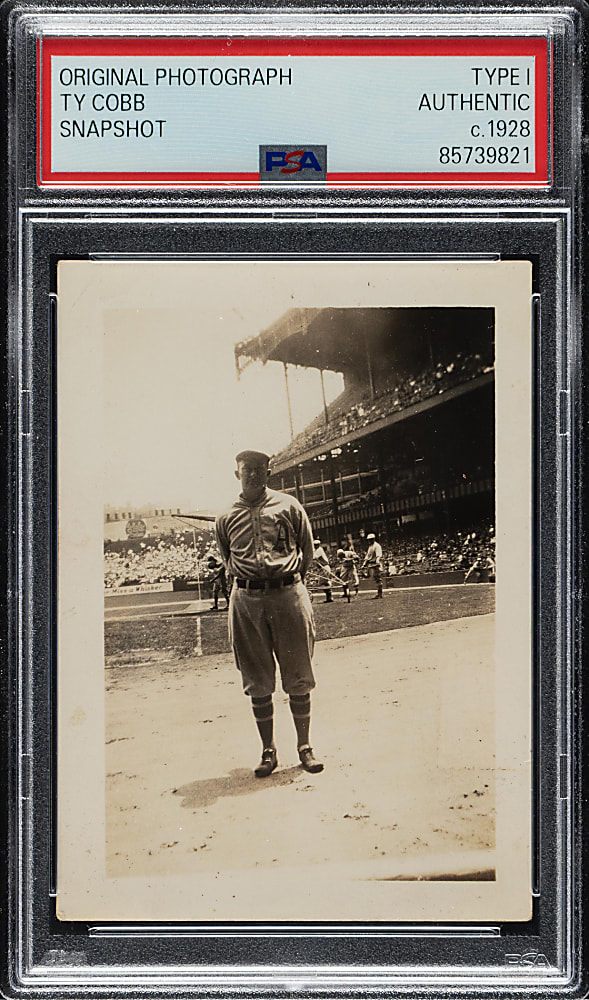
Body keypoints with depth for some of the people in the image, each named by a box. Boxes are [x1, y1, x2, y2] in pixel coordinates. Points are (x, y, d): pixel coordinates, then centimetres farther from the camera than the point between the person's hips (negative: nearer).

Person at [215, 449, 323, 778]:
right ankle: (268, 751, 13)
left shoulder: (288, 506, 6)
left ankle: (305, 746, 13)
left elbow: (307, 551, 14)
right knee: (258, 682, 4)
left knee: (298, 678, 2)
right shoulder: (227, 518, 9)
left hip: (288, 594, -1)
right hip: (246, 601, 1)